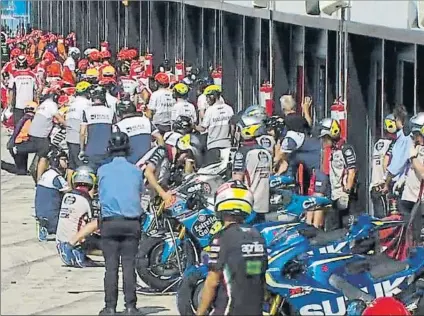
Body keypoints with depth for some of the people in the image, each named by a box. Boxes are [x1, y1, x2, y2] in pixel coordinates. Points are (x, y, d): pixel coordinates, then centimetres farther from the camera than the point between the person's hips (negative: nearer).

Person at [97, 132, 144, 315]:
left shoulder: (103, 171, 3)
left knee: (111, 266, -1)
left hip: (109, 222, -1)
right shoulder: (136, 171, 5)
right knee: (129, 265, 1)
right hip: (132, 222, 1)